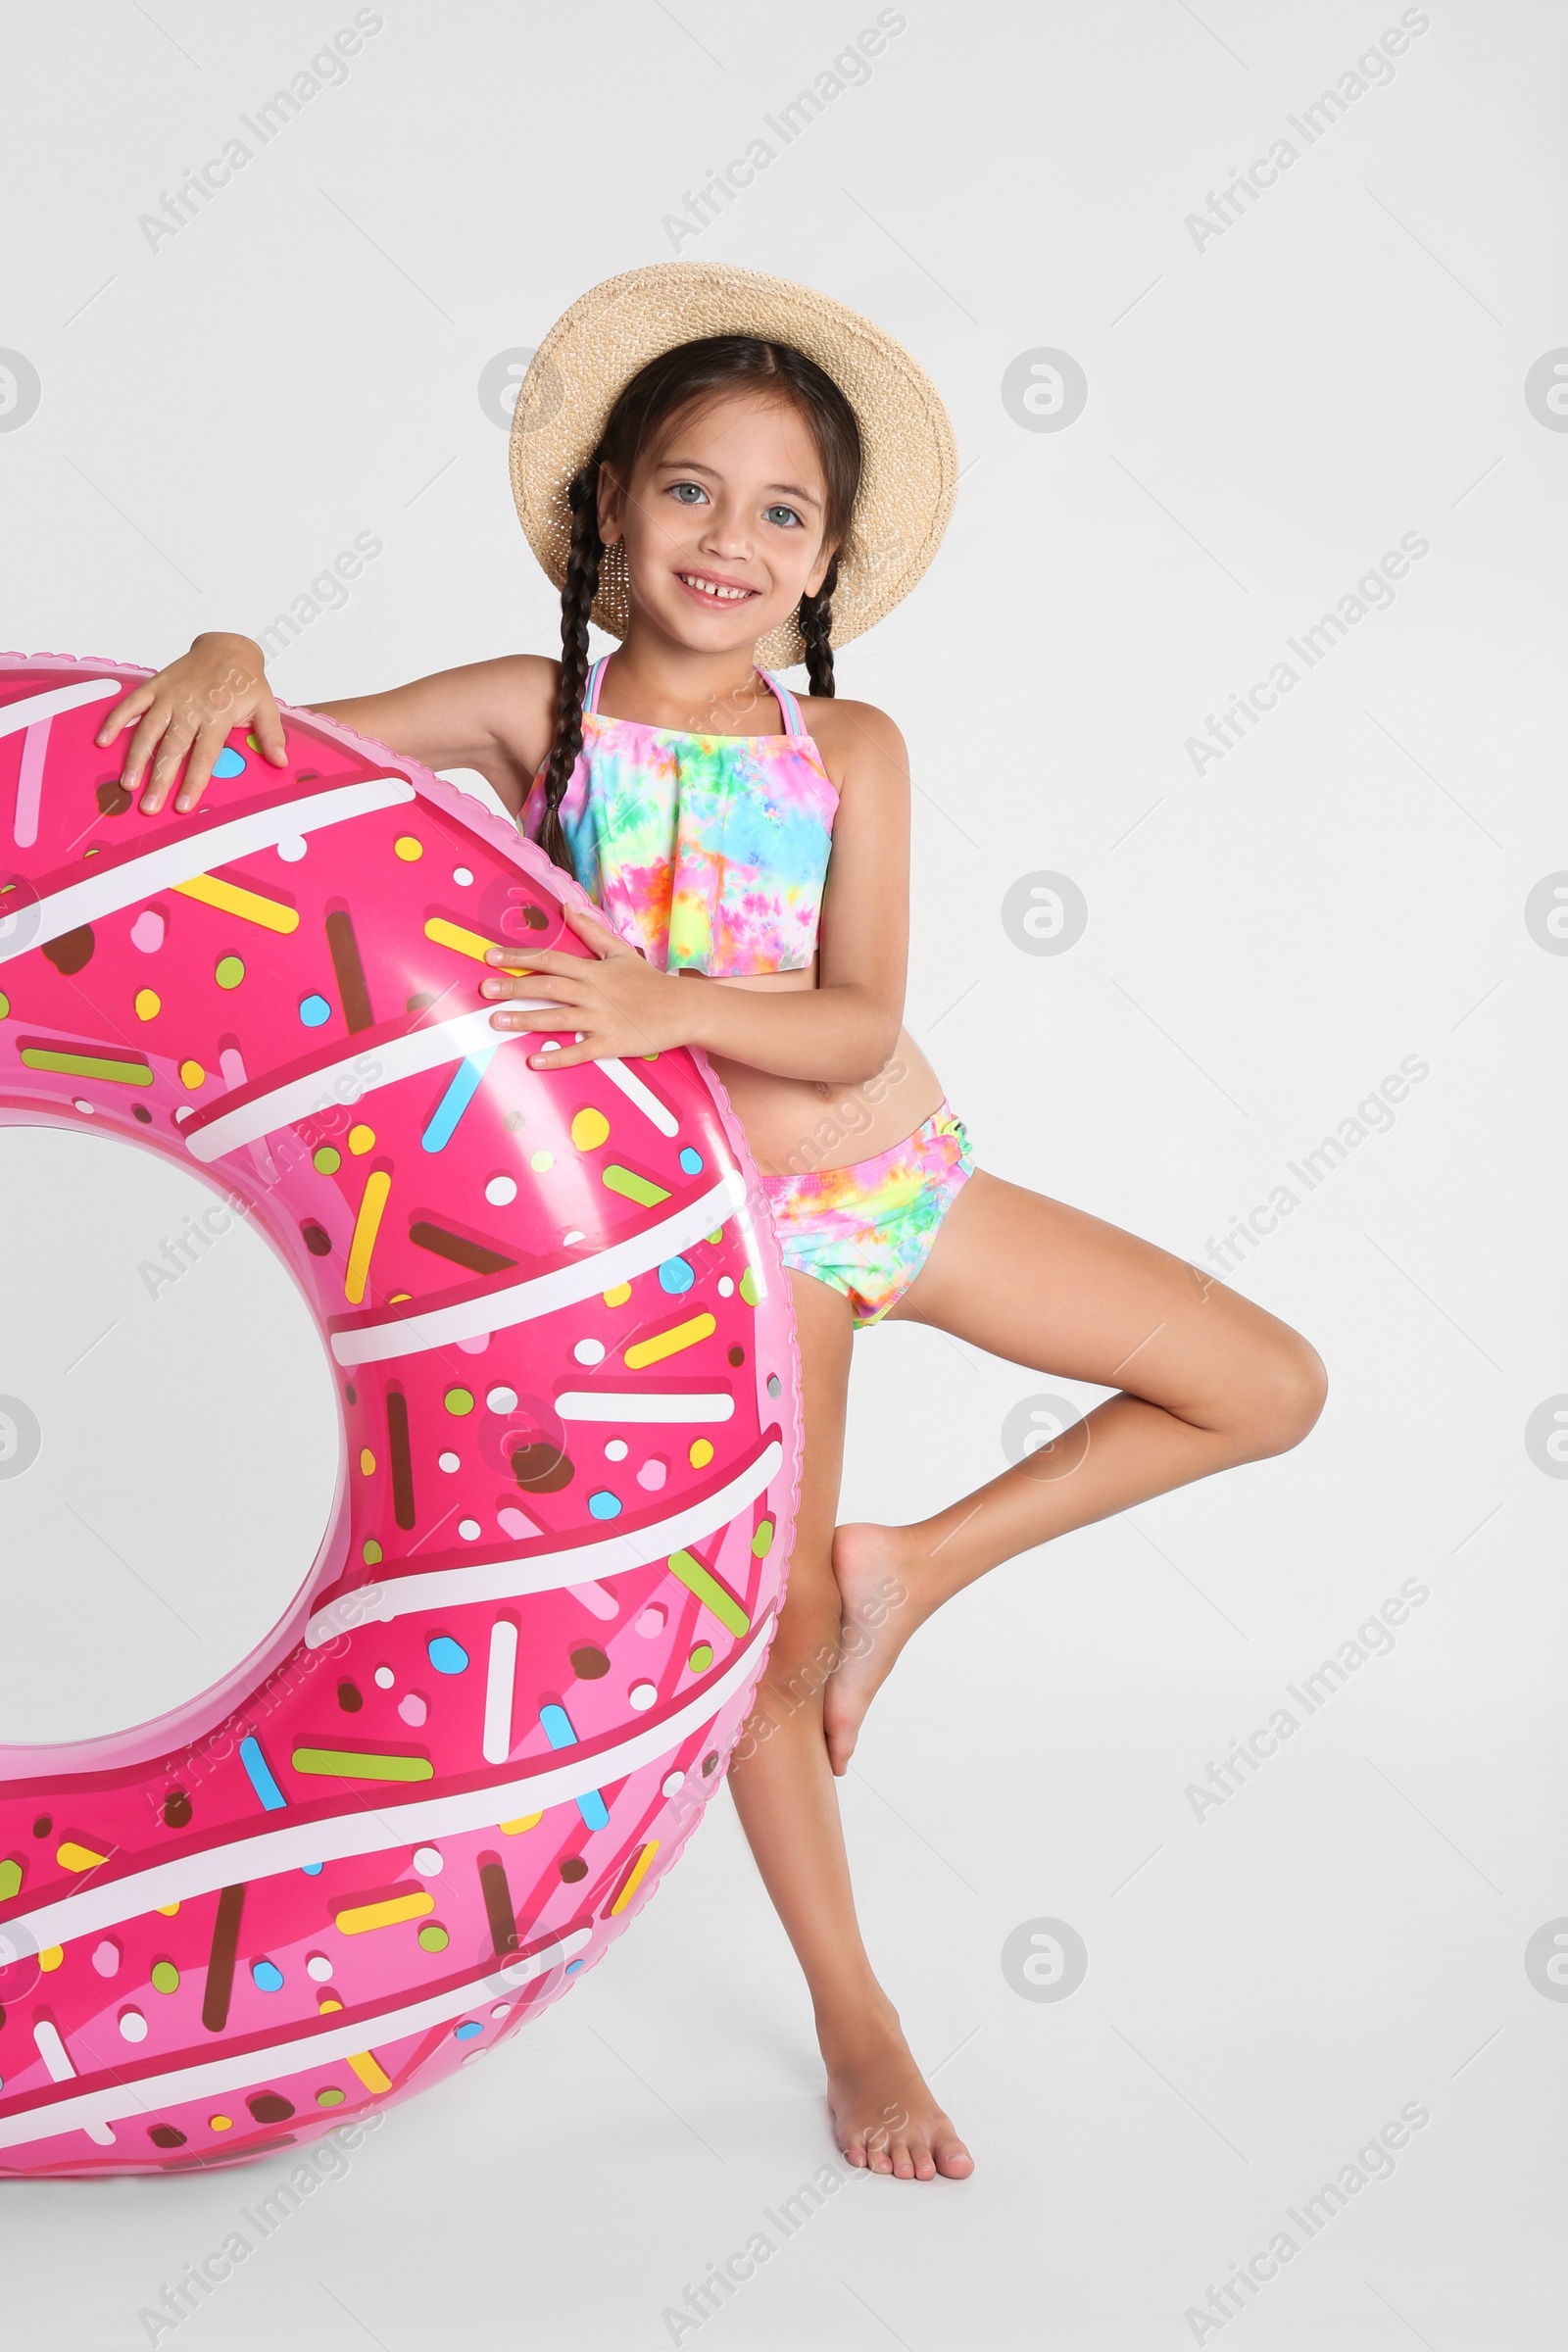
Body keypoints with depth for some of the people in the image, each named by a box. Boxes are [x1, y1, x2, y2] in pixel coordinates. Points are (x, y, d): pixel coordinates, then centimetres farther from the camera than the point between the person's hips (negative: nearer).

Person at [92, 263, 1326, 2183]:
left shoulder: (848, 750, -4)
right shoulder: (541, 712, -6)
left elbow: (857, 1022, -15)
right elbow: (296, 744, -7)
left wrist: (674, 1000, -32)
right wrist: (229, 660, -29)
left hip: (907, 1171, 3)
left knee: (1269, 1389, 4)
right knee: (778, 1633, 2)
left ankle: (908, 1567, 14)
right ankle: (851, 2012, 24)